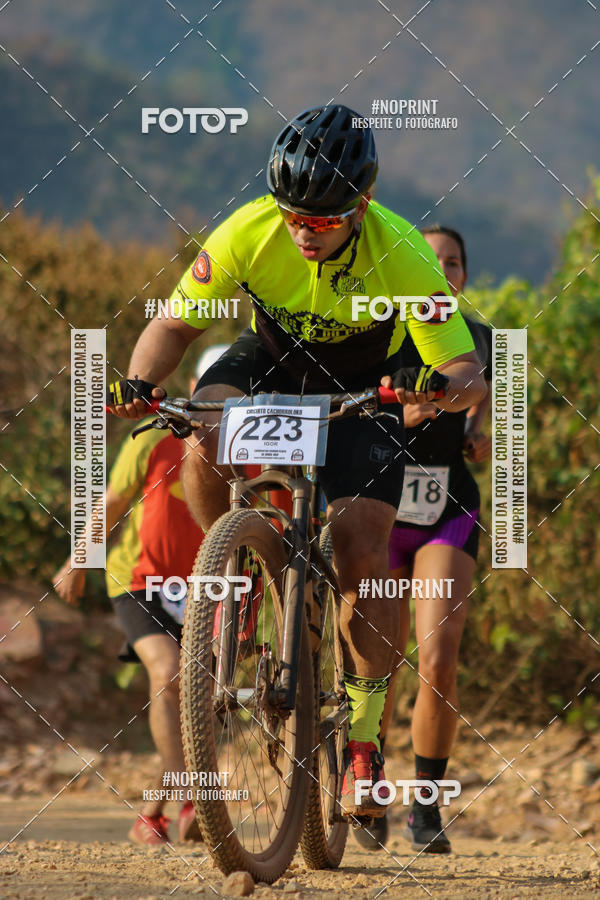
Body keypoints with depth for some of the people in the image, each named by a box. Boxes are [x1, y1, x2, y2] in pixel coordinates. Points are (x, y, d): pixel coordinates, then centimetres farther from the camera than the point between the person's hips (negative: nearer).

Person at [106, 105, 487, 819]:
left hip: (365, 387, -1)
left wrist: (440, 386, -54)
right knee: (205, 437, -32)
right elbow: (176, 323, -15)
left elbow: (469, 373, -30)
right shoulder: (248, 233, -26)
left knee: (362, 555, -15)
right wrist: (139, 383, -35)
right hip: (271, 360, 2)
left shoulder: (401, 256, -31)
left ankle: (365, 733, 0)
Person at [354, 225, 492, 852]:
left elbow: (481, 447, 14)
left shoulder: (479, 343, 6)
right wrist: (399, 417, -28)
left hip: (448, 515, 1)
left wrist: (480, 438, -9)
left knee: (439, 664, -15)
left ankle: (426, 808, -3)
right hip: (380, 507, -1)